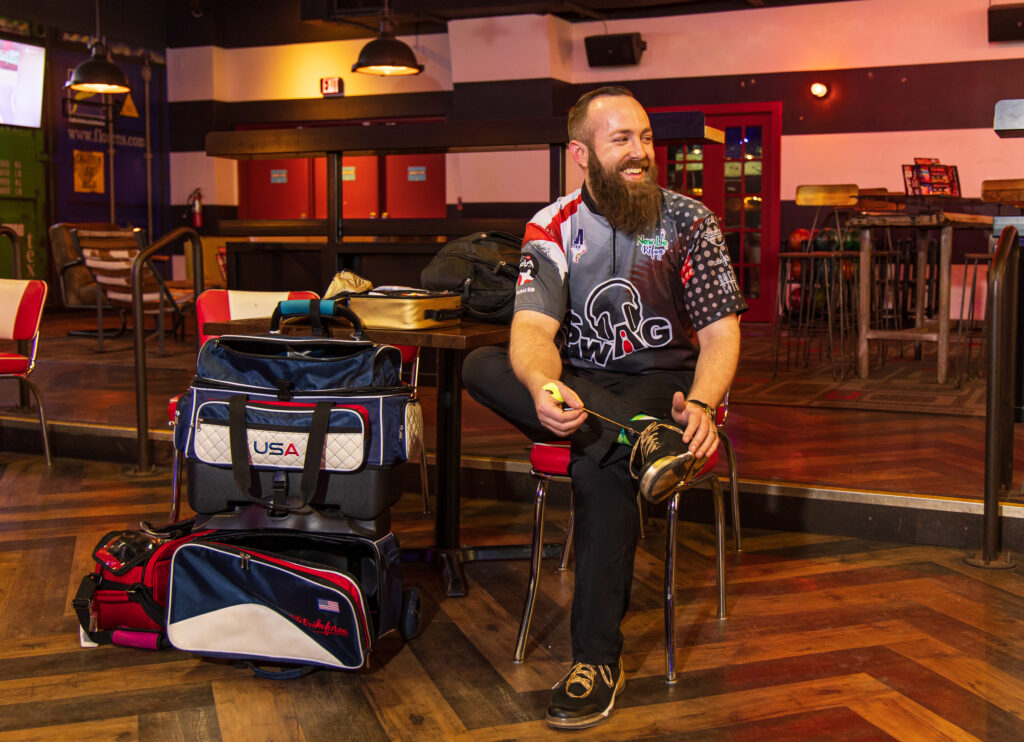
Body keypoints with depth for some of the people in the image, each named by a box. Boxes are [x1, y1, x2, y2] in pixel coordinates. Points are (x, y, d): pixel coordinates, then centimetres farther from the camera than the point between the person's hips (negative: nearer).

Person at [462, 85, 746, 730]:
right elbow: (533, 328, -13)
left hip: (665, 382, -2)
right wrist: (542, 386, -38)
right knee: (481, 366, -26)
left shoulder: (689, 221, -1)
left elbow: (721, 331, -6)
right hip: (581, 387, 3)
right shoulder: (553, 228, 1)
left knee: (601, 467, -35)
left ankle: (599, 659, -24)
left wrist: (701, 404, -28)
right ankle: (642, 439, -37)